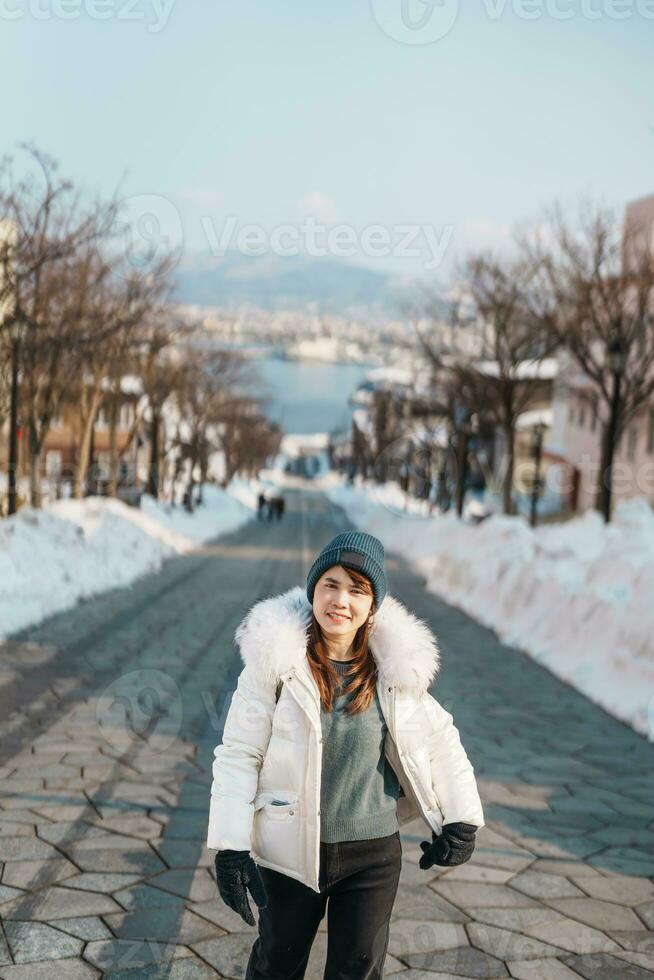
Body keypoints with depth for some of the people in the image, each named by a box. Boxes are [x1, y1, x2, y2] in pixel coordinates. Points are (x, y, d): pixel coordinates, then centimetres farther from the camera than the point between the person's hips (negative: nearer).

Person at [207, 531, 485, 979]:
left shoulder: (395, 666, -6)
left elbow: (440, 741, 7)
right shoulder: (276, 659, -14)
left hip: (373, 856, 2)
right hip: (290, 851, -1)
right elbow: (239, 753, -12)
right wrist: (231, 845, -14)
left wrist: (461, 821, 7)